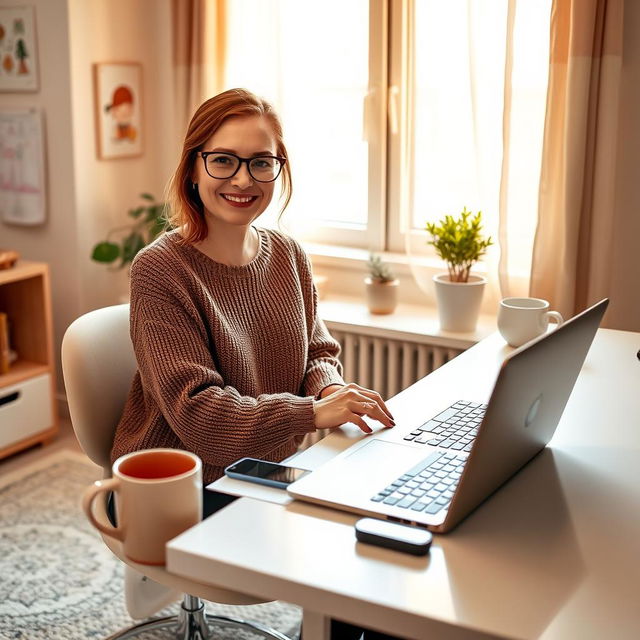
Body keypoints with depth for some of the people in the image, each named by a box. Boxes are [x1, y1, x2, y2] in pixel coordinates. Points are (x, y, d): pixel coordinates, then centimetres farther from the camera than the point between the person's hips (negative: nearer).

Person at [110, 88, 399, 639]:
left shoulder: (287, 255, 4)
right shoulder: (160, 270, -16)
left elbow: (318, 351, 12)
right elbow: (195, 412, -22)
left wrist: (329, 386, -13)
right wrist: (312, 412, -33)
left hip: (268, 472, 6)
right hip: (184, 491, -6)